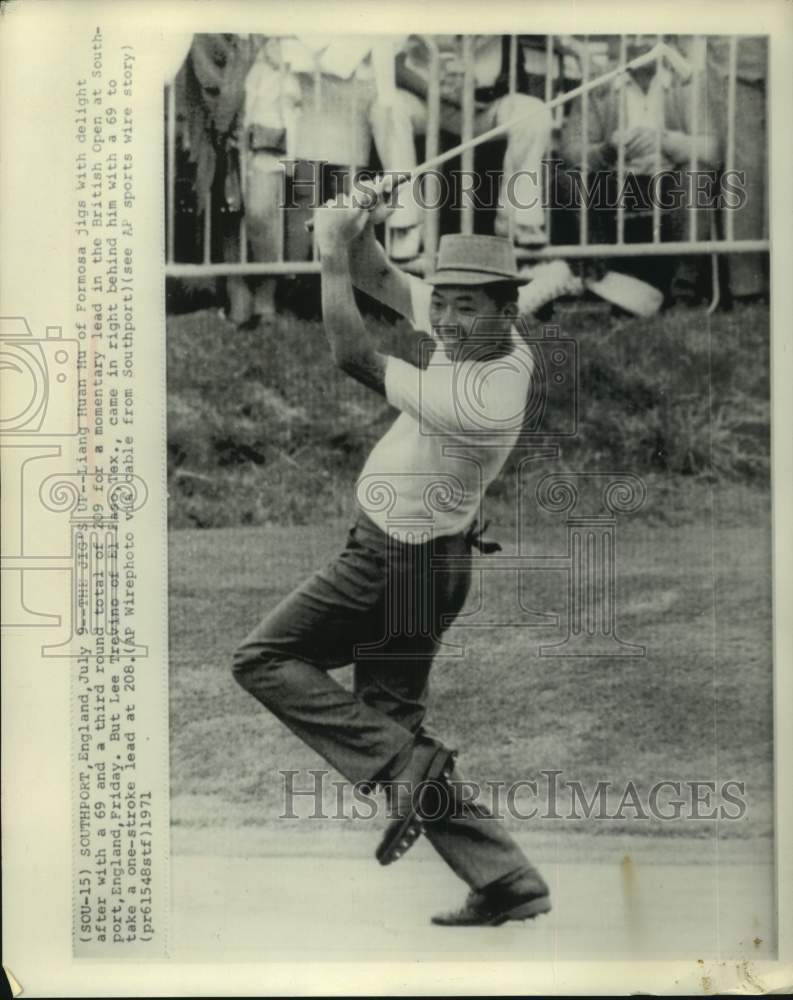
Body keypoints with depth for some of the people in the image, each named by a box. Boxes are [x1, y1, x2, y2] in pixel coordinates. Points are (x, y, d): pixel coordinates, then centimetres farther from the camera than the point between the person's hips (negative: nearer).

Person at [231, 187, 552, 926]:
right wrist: (355, 234, -15)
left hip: (401, 565, -9)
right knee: (391, 716, 13)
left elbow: (353, 357, -24)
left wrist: (332, 255, -16)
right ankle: (507, 881, 11)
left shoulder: (483, 398, -30)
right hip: (416, 556, 10)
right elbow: (382, 279, 5)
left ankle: (409, 765, -11)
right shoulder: (481, 338, -3)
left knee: (264, 659, -3)